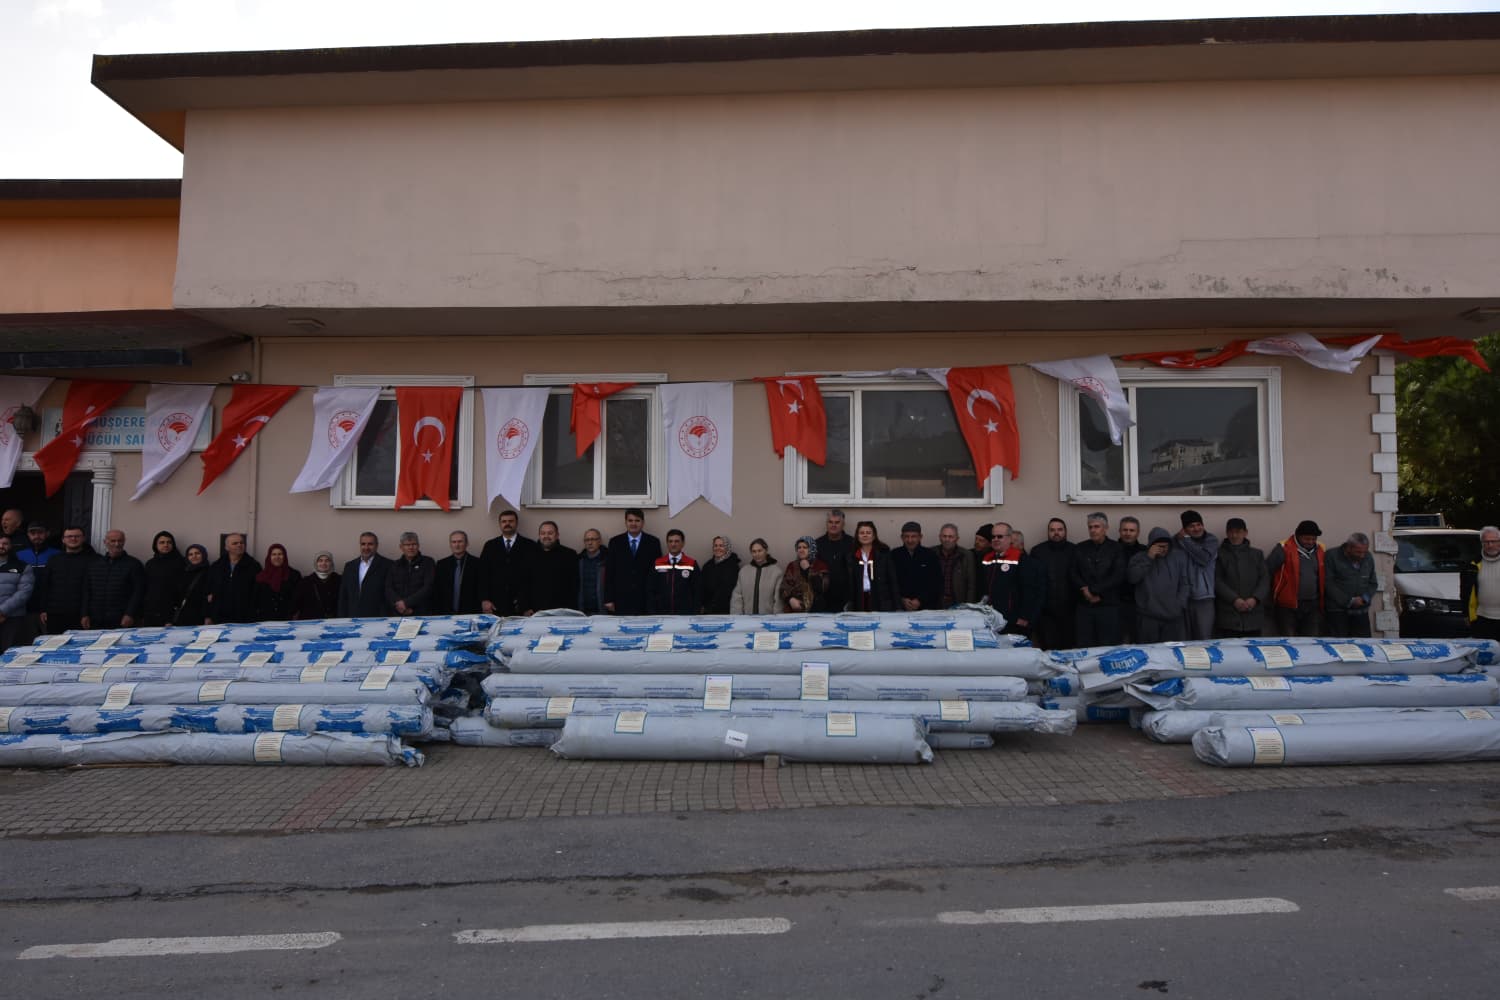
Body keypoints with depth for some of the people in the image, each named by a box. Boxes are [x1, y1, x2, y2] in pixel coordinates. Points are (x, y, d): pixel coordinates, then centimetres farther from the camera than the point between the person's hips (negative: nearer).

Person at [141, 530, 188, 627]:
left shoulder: (179, 563, 0)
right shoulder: (150, 564, 14)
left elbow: (183, 590, -5)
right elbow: (145, 588, 14)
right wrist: (142, 615, 8)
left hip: (170, 613, -4)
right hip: (150, 613, 4)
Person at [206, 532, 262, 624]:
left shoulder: (253, 567, 1)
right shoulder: (215, 567, 10)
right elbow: (209, 593, 12)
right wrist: (207, 616, 7)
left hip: (245, 620, -2)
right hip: (219, 620, 3)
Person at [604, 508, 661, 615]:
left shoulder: (653, 542, 4)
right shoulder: (615, 542, 5)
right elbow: (609, 572, 4)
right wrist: (608, 599, -1)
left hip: (646, 600, 0)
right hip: (621, 599, 0)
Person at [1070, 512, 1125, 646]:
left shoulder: (1116, 548, 4)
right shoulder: (1080, 548, 13)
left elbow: (1118, 576, -5)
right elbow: (1072, 573, 6)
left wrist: (1095, 591, -11)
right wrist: (1084, 590, -11)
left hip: (1108, 606, -2)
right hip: (1084, 606, 2)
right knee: (1083, 648, 0)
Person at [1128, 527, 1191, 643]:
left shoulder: (1178, 556, 9)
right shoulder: (1140, 557, 7)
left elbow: (1186, 583, 10)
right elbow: (1132, 578, -9)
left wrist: (1180, 605, -1)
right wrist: (1149, 558, -10)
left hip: (1174, 617, 1)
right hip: (1148, 617, -1)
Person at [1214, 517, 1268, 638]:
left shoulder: (1257, 554, 17)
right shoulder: (1220, 554, 7)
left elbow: (1265, 580, 9)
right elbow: (1217, 581, -2)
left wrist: (1255, 598, -8)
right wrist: (1234, 599, -14)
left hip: (1253, 615, 3)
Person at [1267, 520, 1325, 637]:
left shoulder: (1320, 550, 6)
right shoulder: (1284, 549, -9)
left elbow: (1324, 576, 14)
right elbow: (1265, 571, -8)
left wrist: (1323, 597, 8)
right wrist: (1274, 593, -4)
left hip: (1313, 605, 4)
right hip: (1288, 605, -4)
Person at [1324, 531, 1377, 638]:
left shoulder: (1369, 558, 11)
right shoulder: (1331, 556, -6)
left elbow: (1373, 584, 17)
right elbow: (1329, 584, -9)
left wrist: (1364, 598, -3)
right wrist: (1349, 601, -13)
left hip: (1361, 612, 5)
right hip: (1337, 611, -5)